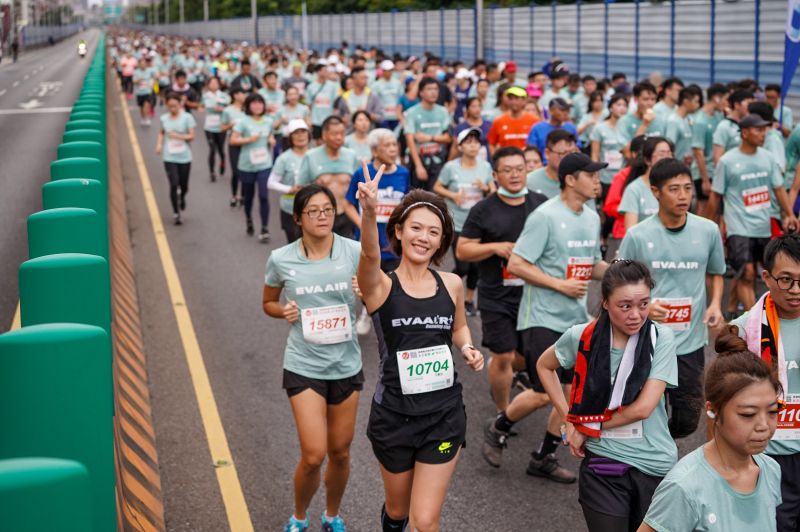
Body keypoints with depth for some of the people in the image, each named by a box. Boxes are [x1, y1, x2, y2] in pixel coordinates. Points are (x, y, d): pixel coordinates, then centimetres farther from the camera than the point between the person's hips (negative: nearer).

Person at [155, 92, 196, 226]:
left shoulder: (187, 117, -5)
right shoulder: (164, 118, 2)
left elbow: (191, 136, -5)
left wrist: (178, 136, -20)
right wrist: (159, 144, 0)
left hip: (184, 157, 0)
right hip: (169, 157, 0)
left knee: (184, 185, 10)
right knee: (174, 185, -9)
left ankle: (182, 197, 47)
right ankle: (176, 213, 4)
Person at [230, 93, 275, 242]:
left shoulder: (269, 121, 2)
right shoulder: (244, 121, -9)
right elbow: (233, 140, -10)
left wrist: (271, 140, -2)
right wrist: (249, 139, -20)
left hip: (264, 164, 1)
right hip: (247, 165, -1)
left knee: (263, 196, -11)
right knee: (249, 196, 15)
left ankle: (265, 229, -6)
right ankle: (249, 220, 43)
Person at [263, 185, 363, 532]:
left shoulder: (354, 252, -8)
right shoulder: (281, 260, -8)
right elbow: (268, 303, 9)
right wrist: (285, 312, -13)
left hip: (346, 365, 2)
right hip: (304, 366, -2)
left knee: (340, 452, 13)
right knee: (313, 455, -7)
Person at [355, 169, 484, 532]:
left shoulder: (451, 284, 0)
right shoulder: (381, 285, -11)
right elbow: (370, 255, -34)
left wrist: (467, 348, -4)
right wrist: (369, 213, -55)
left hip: (444, 416, 1)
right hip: (394, 415, -1)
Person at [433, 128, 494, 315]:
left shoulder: (485, 167, 2)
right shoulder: (451, 167, -7)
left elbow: (493, 191, 9)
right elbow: (437, 188, 1)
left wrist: (486, 188, -13)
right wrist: (452, 195, -16)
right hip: (458, 224, -3)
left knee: (475, 265, 6)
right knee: (462, 267, -7)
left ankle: (469, 299, 28)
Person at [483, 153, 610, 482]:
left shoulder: (592, 218, 10)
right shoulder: (545, 216, -14)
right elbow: (516, 265, -16)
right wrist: (561, 285, -19)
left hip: (576, 319, 8)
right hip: (543, 318, -7)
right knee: (542, 395, -7)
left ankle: (543, 458, 21)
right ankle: (497, 430, 20)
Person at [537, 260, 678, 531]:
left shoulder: (661, 338, -9)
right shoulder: (582, 337, -6)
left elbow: (643, 407, -16)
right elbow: (544, 366, 14)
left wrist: (587, 426, -8)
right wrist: (568, 418, 5)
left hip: (656, 467, 0)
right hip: (603, 467, 0)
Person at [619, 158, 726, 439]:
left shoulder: (708, 230, 0)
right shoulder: (637, 236, -7)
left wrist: (715, 305, -3)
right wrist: (644, 307, -18)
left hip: (691, 342, 2)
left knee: (687, 420, 8)